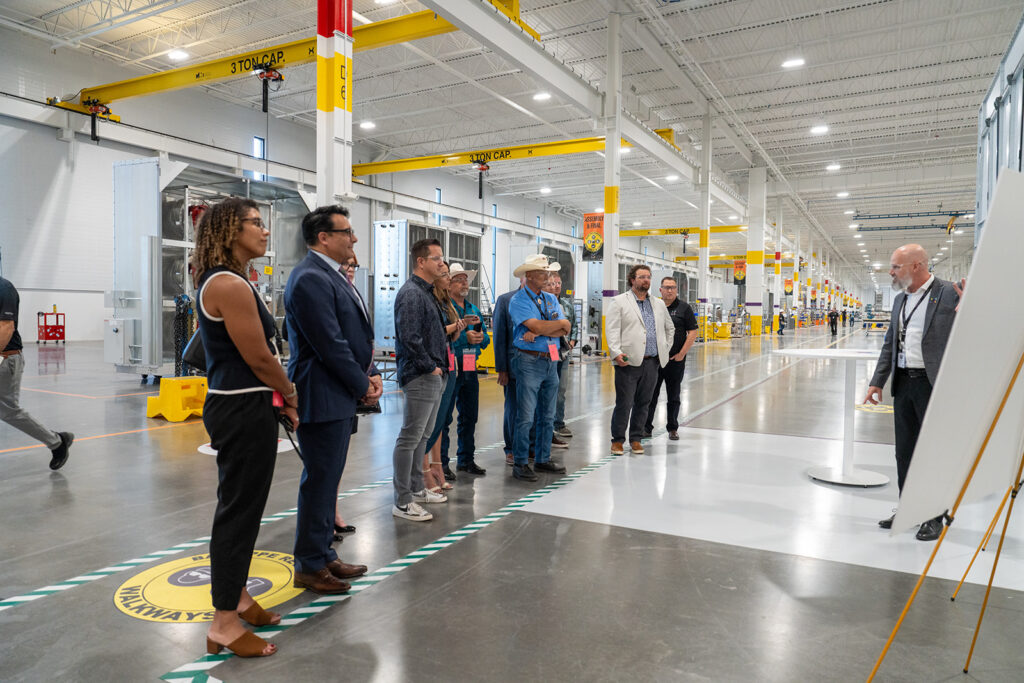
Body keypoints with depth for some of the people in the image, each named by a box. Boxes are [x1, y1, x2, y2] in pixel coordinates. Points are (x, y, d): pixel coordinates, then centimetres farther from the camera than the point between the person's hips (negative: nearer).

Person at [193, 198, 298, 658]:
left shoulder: (225, 282, 14)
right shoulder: (230, 285, -18)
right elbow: (259, 359, -17)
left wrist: (277, 401, 12)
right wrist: (290, 394, -1)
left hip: (236, 406, 10)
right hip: (243, 411, -10)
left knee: (242, 507, 19)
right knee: (239, 509, 0)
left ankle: (237, 596, 35)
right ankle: (224, 624, 14)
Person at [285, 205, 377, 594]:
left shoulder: (333, 276, 15)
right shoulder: (310, 278, -17)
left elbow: (356, 334, 18)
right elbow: (331, 344, -21)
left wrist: (371, 375, 5)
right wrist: (363, 386, -10)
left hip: (341, 396, 10)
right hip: (322, 397, -10)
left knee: (328, 479, 17)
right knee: (319, 481, 1)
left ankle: (324, 554, 30)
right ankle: (309, 566, 16)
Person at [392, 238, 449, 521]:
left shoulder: (427, 292, 16)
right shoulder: (411, 293, -15)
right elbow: (410, 338, -23)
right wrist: (431, 367, -17)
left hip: (433, 376, 10)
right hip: (420, 377, -10)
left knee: (423, 435, 18)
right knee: (410, 438, -4)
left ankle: (416, 489, 30)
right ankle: (402, 502, 3)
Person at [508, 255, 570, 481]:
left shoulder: (551, 299, 14)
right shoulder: (518, 300, -5)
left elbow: (563, 331, 2)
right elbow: (536, 326, -19)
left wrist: (538, 333, -13)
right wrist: (561, 323, -3)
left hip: (551, 361, 7)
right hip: (529, 362, -6)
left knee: (548, 416, 12)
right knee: (526, 417, -5)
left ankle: (543, 459, 24)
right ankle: (520, 463, 4)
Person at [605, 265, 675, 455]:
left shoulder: (659, 304, 17)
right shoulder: (619, 302, 1)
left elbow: (670, 328, 30)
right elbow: (612, 330, -7)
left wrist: (665, 348, 19)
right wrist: (616, 353, -18)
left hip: (652, 362, 5)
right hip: (628, 362, -5)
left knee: (643, 403, 10)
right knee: (624, 403, -2)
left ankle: (636, 439, 21)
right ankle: (617, 440, 11)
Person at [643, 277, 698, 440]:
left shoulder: (684, 308, 1)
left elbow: (692, 333, -2)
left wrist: (681, 354, -8)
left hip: (675, 360, -2)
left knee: (674, 396, 8)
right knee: (650, 394, 4)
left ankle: (673, 429, 20)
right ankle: (646, 427, 12)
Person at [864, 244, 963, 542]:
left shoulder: (950, 293, -9)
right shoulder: (900, 299, 12)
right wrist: (877, 382, 13)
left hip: (934, 384, -7)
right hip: (904, 383, 7)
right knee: (905, 451, 14)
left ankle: (935, 517, 18)